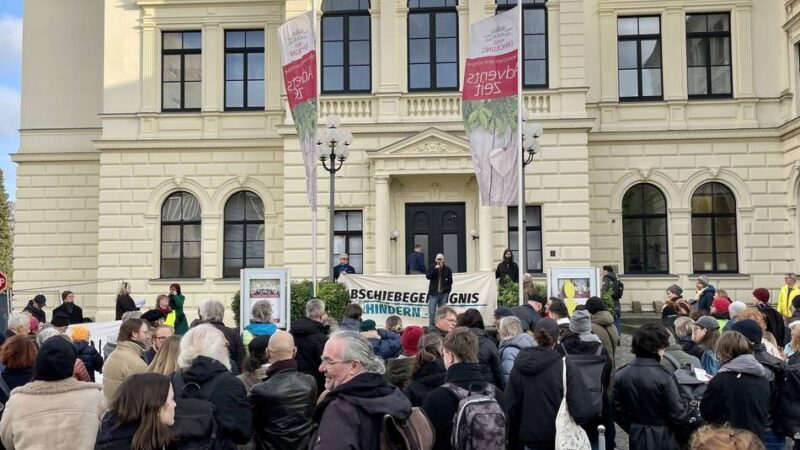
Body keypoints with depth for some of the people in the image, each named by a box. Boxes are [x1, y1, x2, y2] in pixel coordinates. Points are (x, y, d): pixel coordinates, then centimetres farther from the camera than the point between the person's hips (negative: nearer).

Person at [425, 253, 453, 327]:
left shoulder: (447, 270, 6)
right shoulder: (432, 269, 6)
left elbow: (450, 282, 8)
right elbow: (428, 276, -11)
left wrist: (447, 291, 0)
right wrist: (435, 269, -18)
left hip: (443, 294, 1)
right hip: (433, 294, -1)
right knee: (431, 312, -5)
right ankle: (431, 327, 0)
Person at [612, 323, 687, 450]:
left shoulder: (621, 375, -5)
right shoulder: (663, 378, -20)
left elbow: (617, 411, 2)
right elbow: (677, 416, -16)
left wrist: (634, 429, 15)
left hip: (636, 439, 5)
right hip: (663, 440, -4)